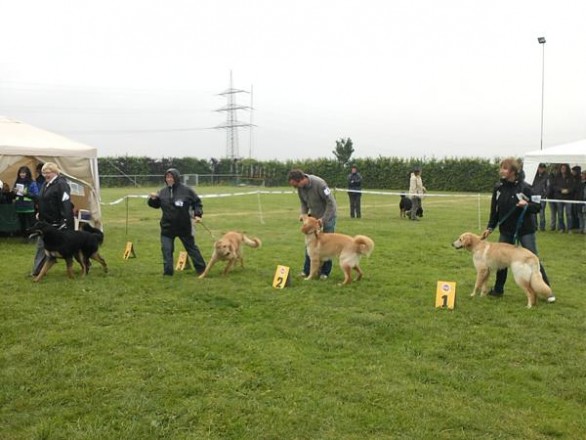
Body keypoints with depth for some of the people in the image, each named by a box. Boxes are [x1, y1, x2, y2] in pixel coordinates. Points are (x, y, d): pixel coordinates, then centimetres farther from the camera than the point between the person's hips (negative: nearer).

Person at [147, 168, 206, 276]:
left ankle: (201, 268, 23)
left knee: (191, 247, 11)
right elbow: (156, 205, 11)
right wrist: (152, 199, -10)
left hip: (184, 227, -2)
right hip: (167, 227, 3)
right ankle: (168, 272, 6)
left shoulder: (186, 190, -8)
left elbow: (197, 202, 0)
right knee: (166, 250, -2)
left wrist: (198, 214, -12)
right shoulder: (162, 191, 1)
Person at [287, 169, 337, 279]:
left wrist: (324, 219, -25)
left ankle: (325, 272, 10)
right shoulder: (300, 187, -10)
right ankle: (307, 270, 12)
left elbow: (331, 202, -25)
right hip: (314, 216, 6)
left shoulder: (319, 183, -30)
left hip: (328, 215, -6)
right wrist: (303, 214, -12)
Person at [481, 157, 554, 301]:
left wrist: (526, 204, -29)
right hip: (506, 230, 4)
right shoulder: (498, 187, -1)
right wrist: (490, 227, 3)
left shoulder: (524, 187, -14)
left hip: (525, 230, -4)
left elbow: (537, 207, -10)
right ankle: (498, 289, 25)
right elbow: (495, 209, 7)